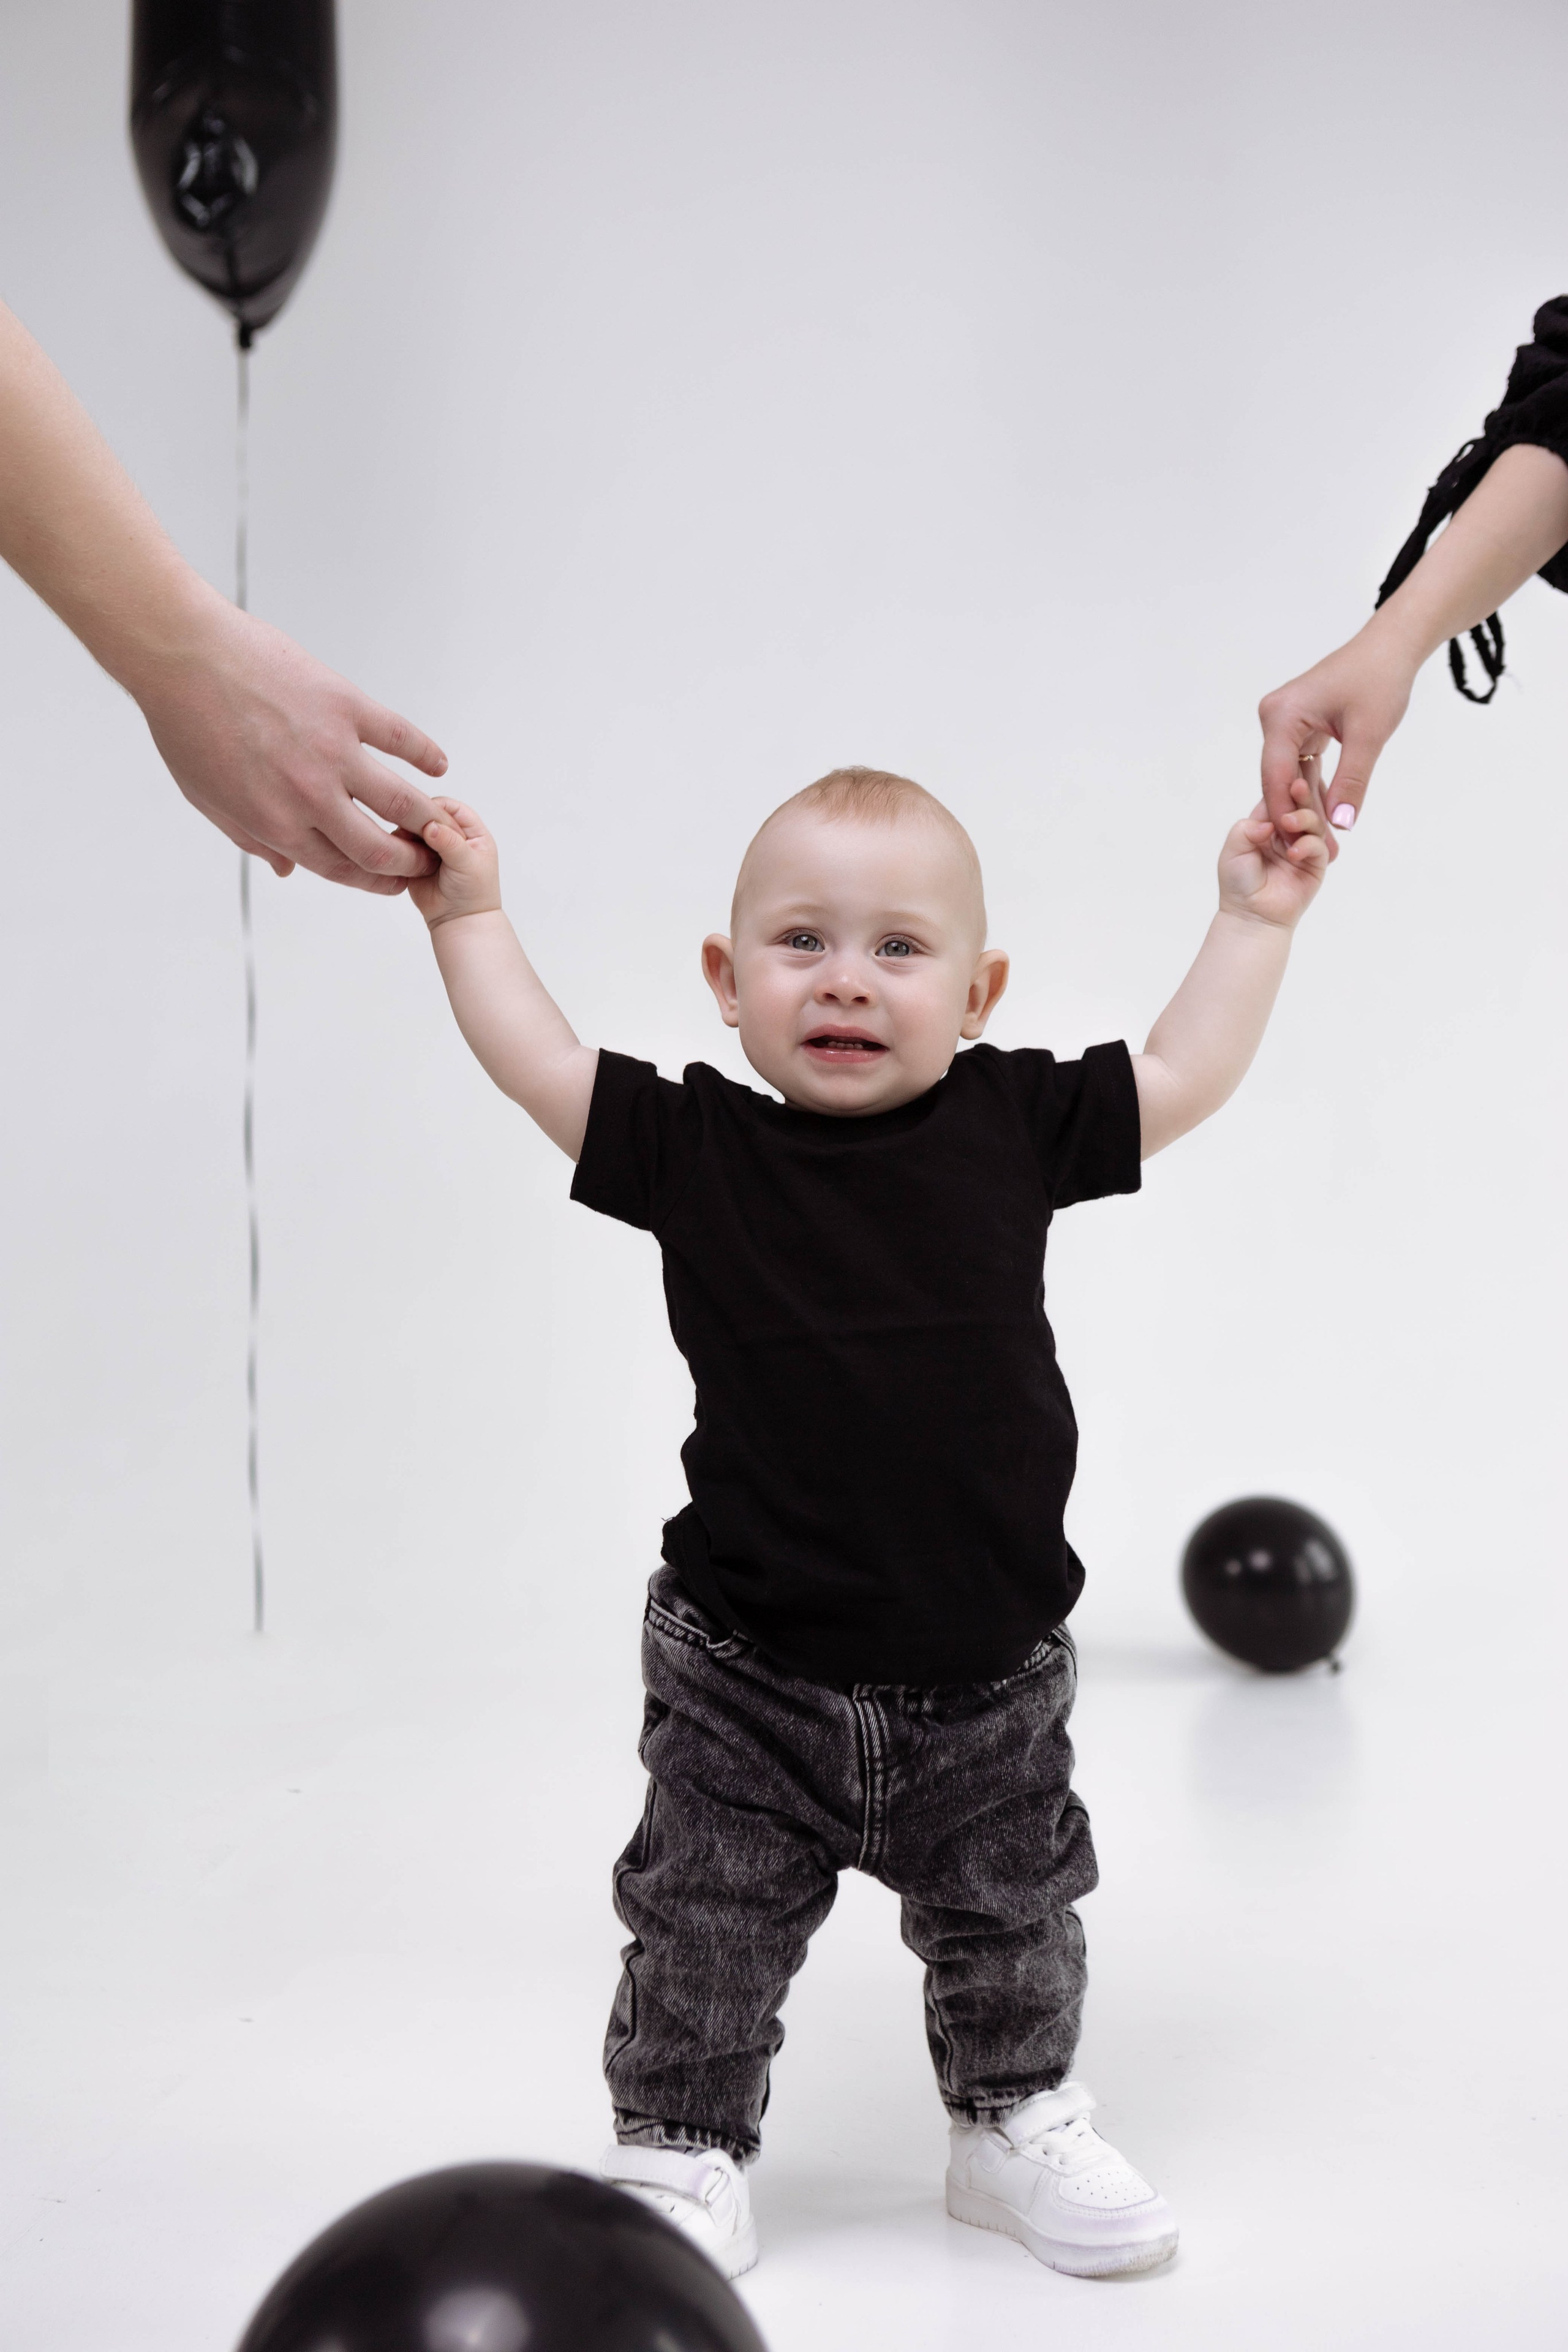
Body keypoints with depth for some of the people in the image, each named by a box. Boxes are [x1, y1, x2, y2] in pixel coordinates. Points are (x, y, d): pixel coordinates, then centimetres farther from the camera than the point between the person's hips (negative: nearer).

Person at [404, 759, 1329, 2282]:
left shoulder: (1013, 1125, -5)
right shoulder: (697, 1149, -8)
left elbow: (1187, 1076, 3)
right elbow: (538, 1065, -3)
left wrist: (1253, 915, 5)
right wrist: (469, 914, -3)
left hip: (981, 1670, 2)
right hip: (749, 1676, -1)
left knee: (1009, 1923, 19)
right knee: (705, 1929, 8)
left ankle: (1017, 2125, 42)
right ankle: (679, 2153, 29)